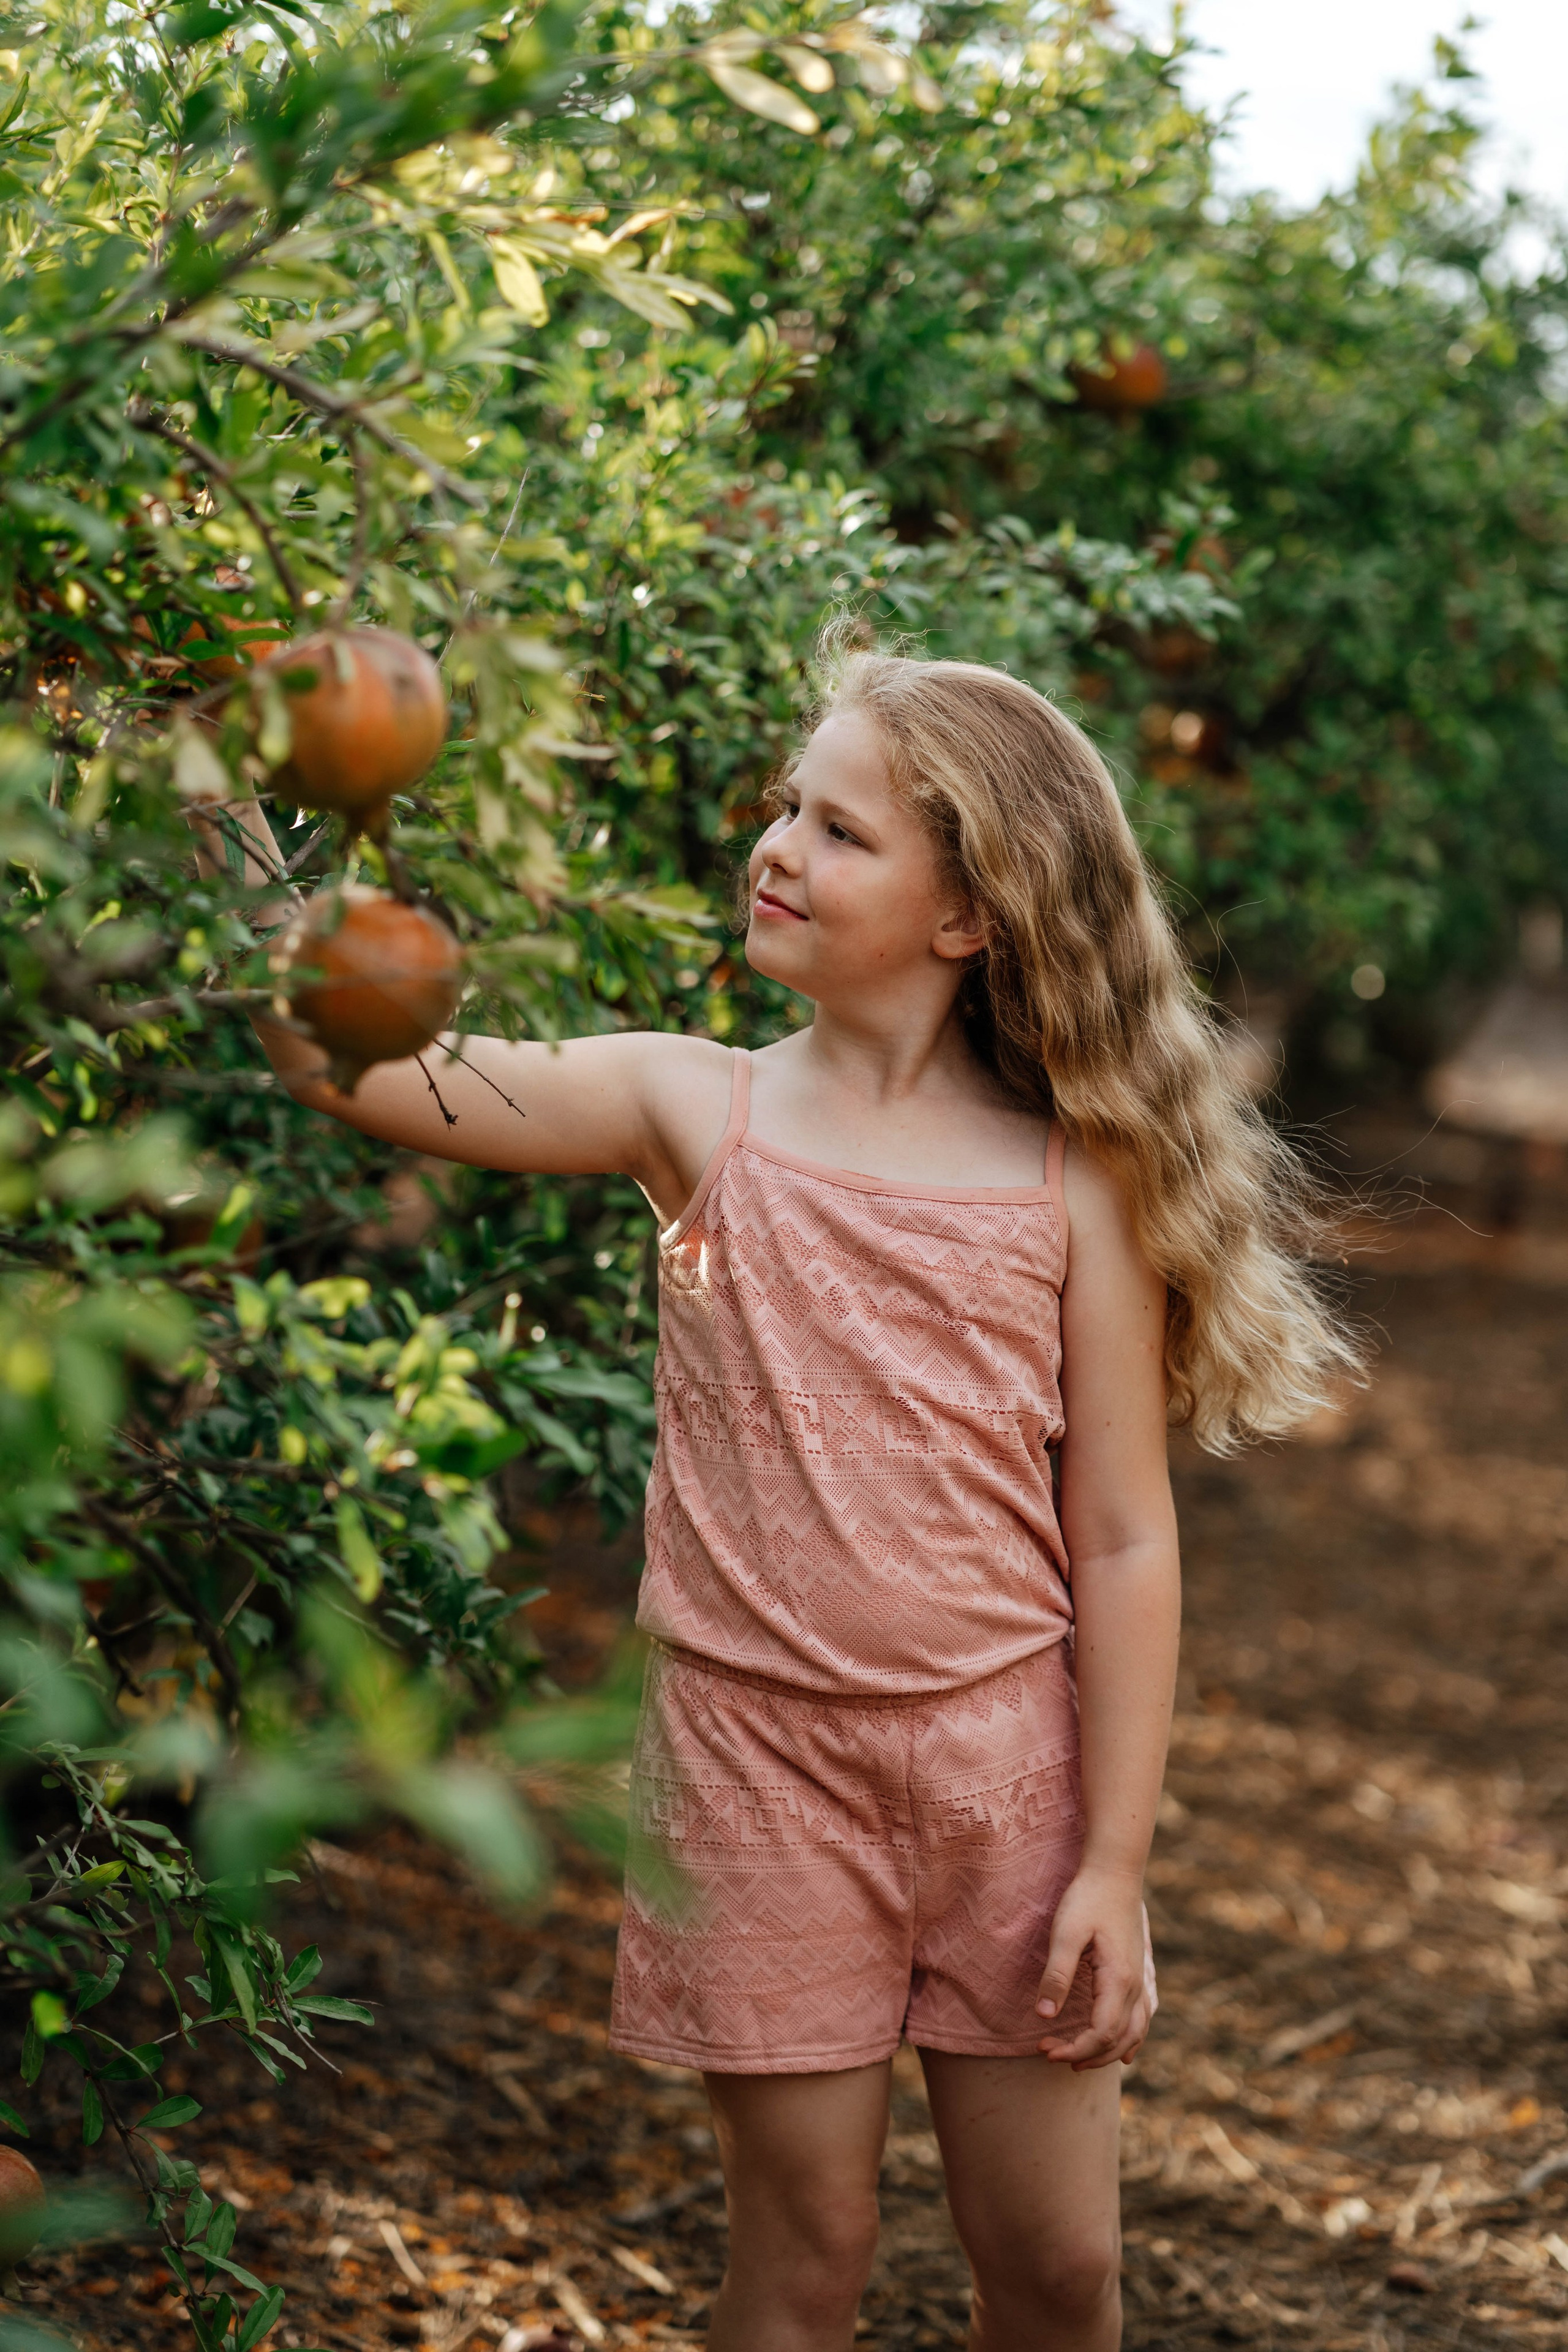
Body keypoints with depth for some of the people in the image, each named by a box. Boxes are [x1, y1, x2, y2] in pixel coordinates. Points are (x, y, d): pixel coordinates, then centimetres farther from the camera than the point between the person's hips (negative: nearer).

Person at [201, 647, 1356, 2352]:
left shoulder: (1074, 1182, -4)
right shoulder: (693, 1109, -2)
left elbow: (1123, 1543, -3)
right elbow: (358, 1067, -11)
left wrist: (1114, 1862, -5)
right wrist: (238, 833, -25)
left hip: (1007, 1759, 0)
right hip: (762, 1760, 0)